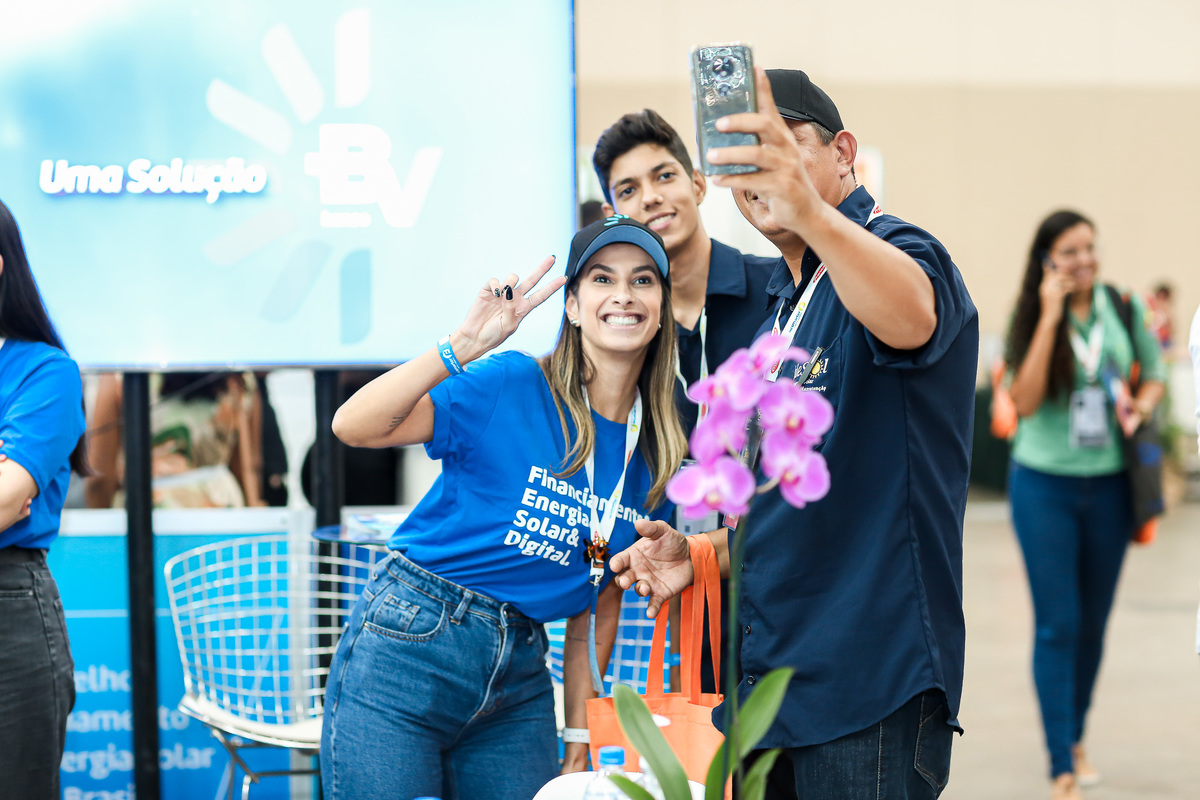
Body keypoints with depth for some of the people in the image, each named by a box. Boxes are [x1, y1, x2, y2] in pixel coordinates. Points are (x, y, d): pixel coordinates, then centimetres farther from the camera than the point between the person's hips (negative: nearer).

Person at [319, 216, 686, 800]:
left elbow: (599, 604, 13)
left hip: (520, 678, 5)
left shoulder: (656, 456, 7)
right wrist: (463, 347, -25)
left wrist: (579, 741, 11)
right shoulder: (511, 386, -7)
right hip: (407, 645, -5)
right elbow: (353, 427, -18)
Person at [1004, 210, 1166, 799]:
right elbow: (1025, 401, -17)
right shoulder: (1032, 318, -5)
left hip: (1108, 485, 3)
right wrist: (1051, 317, -19)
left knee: (1093, 622, 12)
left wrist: (1141, 404, -9)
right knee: (1058, 624, -5)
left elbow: (1153, 374, 14)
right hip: (1044, 486, -3)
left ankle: (1076, 740, 31)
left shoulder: (1124, 307, 0)